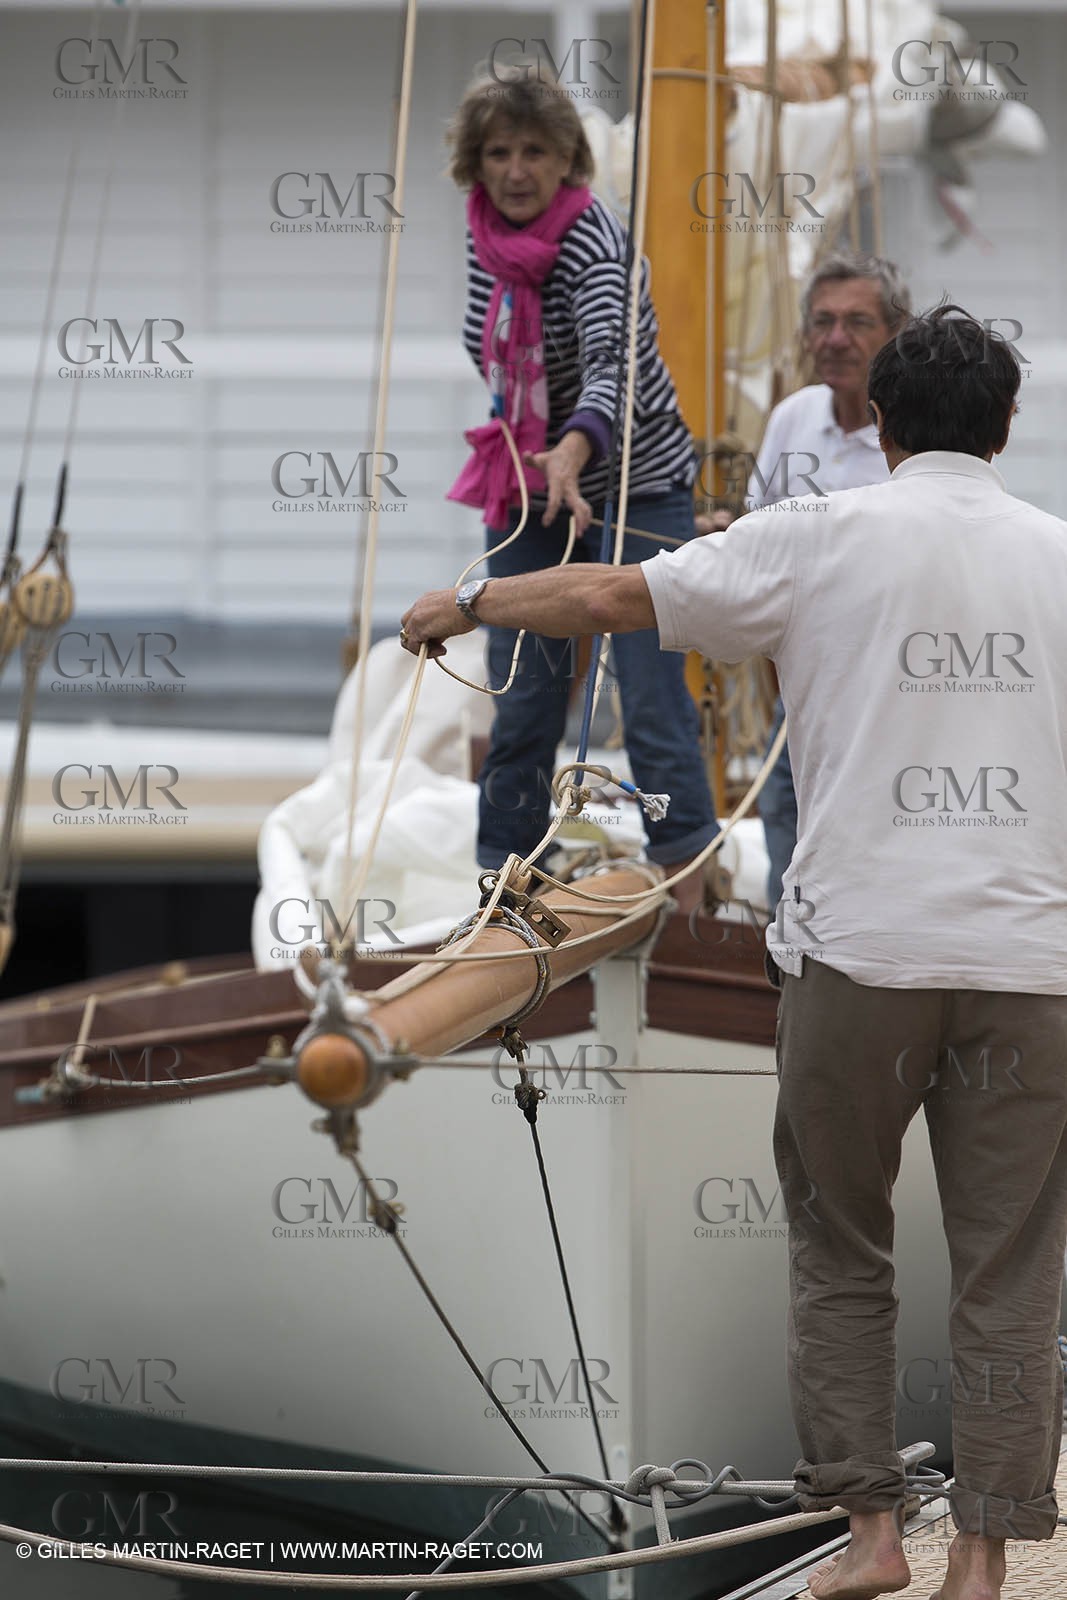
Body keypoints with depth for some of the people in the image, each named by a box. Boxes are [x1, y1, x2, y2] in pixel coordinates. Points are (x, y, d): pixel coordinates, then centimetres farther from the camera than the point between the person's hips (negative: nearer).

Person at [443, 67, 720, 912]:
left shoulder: (595, 246, -24)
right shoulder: (487, 235, -3)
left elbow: (612, 365, -43)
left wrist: (574, 449, -61)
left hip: (637, 489, -6)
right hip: (528, 489, 6)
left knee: (650, 691, -10)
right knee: (522, 700, 6)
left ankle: (688, 885, -4)